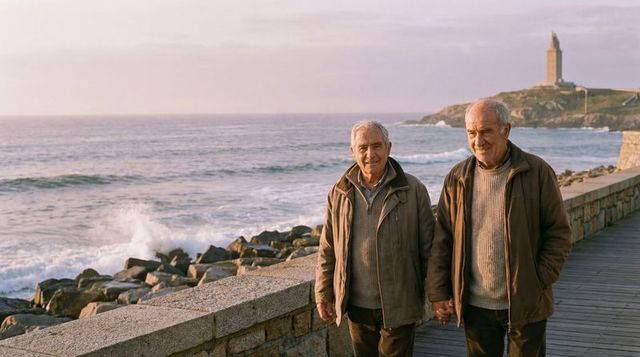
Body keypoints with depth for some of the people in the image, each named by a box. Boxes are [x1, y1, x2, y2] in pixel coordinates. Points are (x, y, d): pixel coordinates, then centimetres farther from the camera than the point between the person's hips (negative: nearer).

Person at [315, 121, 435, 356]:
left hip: (398, 307, -3)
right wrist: (323, 295, 6)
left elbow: (429, 246, -3)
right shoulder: (339, 193, 2)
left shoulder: (413, 190, -6)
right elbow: (327, 250, 7)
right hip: (356, 305, 3)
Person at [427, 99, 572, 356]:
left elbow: (559, 233, -4)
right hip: (475, 305, 2)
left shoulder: (537, 172, -7)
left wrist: (540, 282, -13)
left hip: (525, 305, -2)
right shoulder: (457, 178, 1)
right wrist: (438, 293, 0)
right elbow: (442, 238, 4)